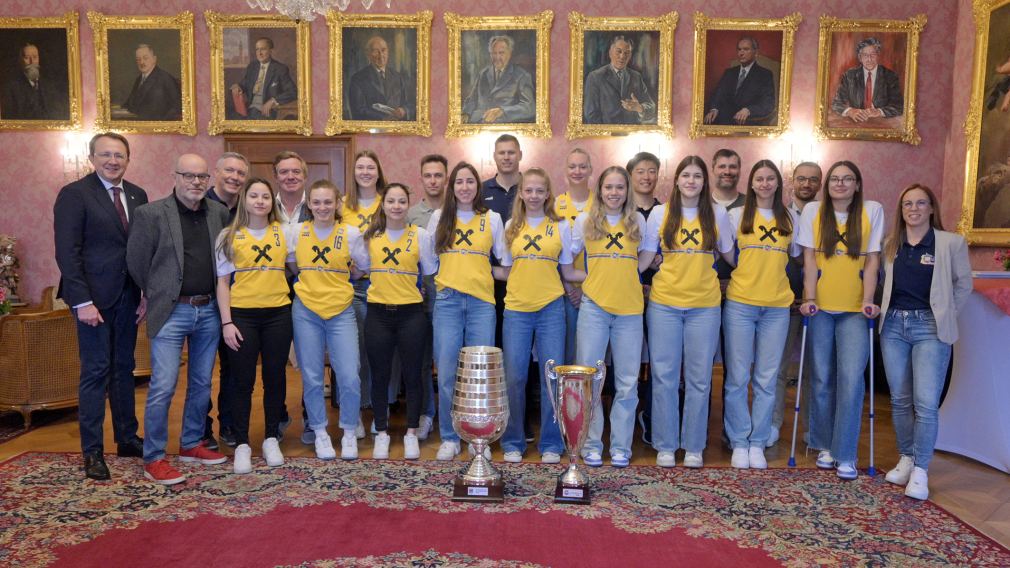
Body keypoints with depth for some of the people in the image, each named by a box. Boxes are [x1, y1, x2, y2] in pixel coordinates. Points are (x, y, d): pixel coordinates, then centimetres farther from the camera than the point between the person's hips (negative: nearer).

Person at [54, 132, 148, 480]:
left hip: (128, 297, 5)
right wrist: (82, 301, -17)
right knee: (95, 372, 0)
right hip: (94, 297, -5)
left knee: (123, 369, 13)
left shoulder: (138, 196, 10)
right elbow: (67, 252, -12)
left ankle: (127, 438, 24)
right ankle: (92, 451, 11)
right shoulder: (74, 194, -7)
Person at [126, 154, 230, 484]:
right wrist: (157, 295, 7)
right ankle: (153, 459, 8)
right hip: (171, 312, -4)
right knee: (163, 387, -5)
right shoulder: (152, 213, -7)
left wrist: (218, 298, 13)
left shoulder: (220, 213, 6)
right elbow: (136, 262, -1)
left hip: (209, 311, 5)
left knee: (201, 384, 13)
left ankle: (191, 445, 28)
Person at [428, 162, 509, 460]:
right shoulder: (439, 217, 11)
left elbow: (505, 263, 14)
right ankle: (449, 438, 11)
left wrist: (483, 271, 2)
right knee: (447, 374, -2)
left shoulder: (492, 219, 10)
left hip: (482, 301, 0)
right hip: (447, 300, 0)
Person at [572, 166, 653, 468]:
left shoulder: (638, 220, 8)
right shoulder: (585, 221, 6)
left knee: (627, 382, 4)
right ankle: (591, 445, 12)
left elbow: (649, 250, 21)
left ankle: (621, 447, 15)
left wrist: (635, 270, 8)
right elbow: (568, 255, 13)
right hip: (594, 306, -1)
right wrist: (584, 278, 4)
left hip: (629, 308, 1)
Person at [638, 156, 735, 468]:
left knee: (699, 378, 6)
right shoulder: (660, 213, 3)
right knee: (664, 376, 3)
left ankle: (694, 447, 19)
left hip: (704, 305, 0)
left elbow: (731, 255, 11)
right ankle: (665, 446, 16)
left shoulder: (717, 213, 3)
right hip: (664, 304, 0)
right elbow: (645, 257, 6)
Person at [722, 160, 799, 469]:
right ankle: (739, 442, 11)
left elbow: (796, 257, 18)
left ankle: (757, 443, 15)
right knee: (738, 377, 0)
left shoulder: (791, 218, 11)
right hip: (740, 304, -2)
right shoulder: (737, 215, 5)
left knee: (766, 379, 5)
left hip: (777, 306, 2)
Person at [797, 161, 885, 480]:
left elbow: (872, 260, 1)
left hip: (854, 309, -1)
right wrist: (809, 298, -9)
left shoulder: (872, 211, 3)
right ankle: (825, 445, 21)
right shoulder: (813, 211, 4)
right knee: (822, 378, 5)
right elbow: (809, 259, 0)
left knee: (851, 379, -9)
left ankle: (845, 455, 1)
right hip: (820, 308, 1)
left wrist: (868, 300, -10)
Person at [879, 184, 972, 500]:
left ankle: (920, 471, 1)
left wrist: (946, 315, 7)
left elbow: (964, 284, 8)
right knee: (900, 399, 9)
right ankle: (905, 459, 23)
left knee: (925, 402, -9)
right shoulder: (891, 244, 8)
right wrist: (884, 310, 8)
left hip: (930, 327, -4)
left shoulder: (951, 243, -2)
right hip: (893, 324, 4)